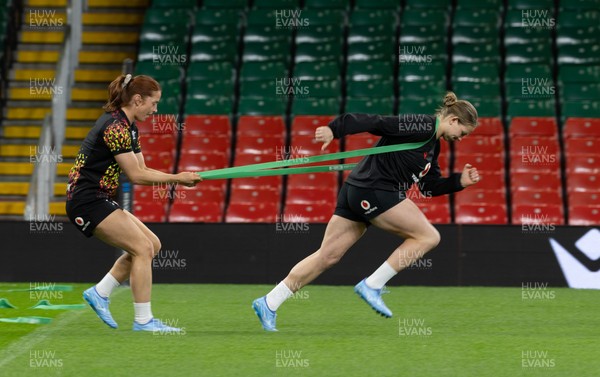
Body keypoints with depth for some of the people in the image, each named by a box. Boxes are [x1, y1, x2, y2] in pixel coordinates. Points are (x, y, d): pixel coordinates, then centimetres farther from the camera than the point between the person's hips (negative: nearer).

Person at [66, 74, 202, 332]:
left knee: (151, 245, 7)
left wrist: (179, 178, -1)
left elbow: (143, 170, 13)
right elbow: (136, 176, -19)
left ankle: (100, 293, 10)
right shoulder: (115, 126, -18)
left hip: (99, 200, 10)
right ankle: (143, 320, -12)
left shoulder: (128, 126, 13)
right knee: (143, 248, -14)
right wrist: (176, 178, -13)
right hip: (87, 201, -10)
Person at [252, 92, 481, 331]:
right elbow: (377, 123, -19)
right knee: (428, 237, -5)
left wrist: (460, 181, 11)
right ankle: (372, 286, -6)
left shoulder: (433, 145, 19)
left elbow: (430, 187, 23)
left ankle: (268, 303, 6)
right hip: (374, 191, -10)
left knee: (327, 256, 7)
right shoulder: (420, 126, -11)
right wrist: (334, 130, -26)